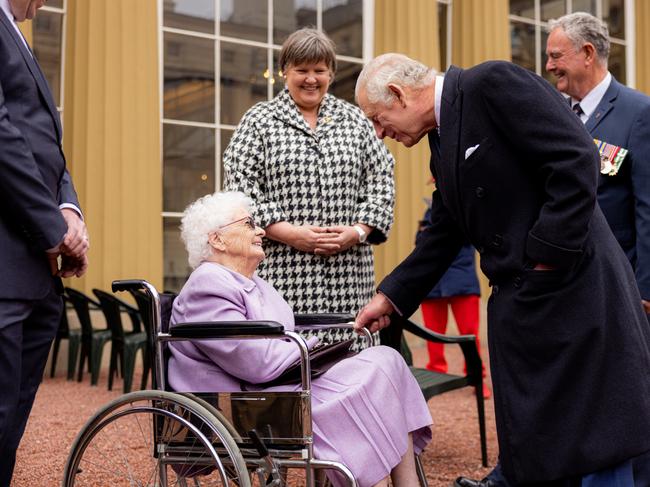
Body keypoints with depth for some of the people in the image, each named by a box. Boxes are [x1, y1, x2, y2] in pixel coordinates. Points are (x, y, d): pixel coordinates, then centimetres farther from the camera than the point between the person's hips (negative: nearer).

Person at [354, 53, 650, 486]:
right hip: (519, 307, 9)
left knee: (596, 450, -2)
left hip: (573, 289, -9)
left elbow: (577, 161, -18)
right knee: (532, 446, 14)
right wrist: (390, 298, 18)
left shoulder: (494, 84, -10)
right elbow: (444, 235, 21)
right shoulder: (442, 143, 16)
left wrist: (548, 256, -18)